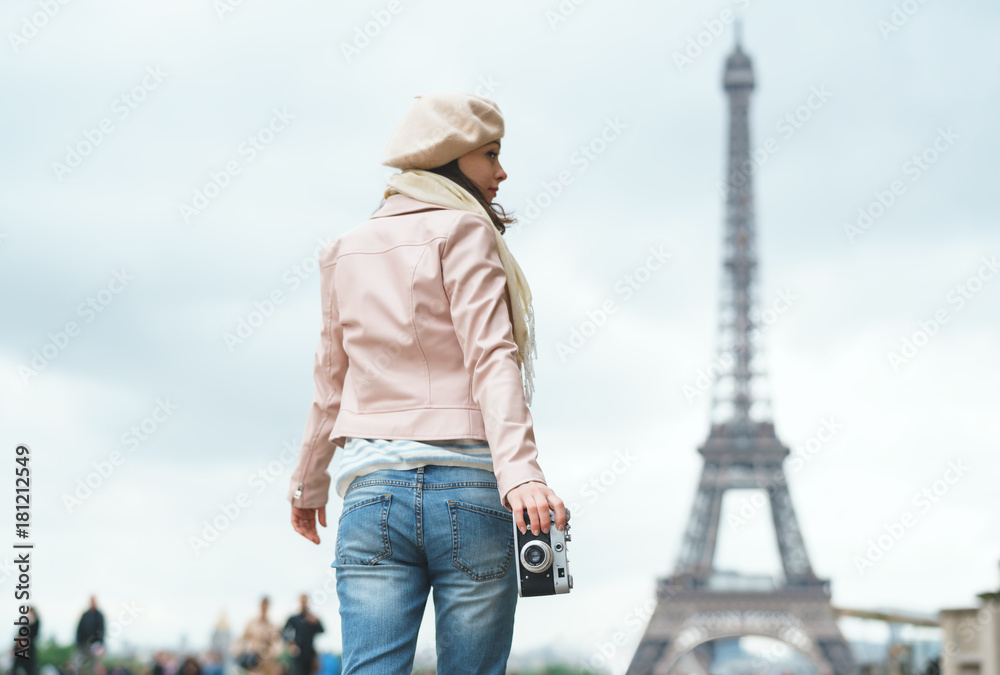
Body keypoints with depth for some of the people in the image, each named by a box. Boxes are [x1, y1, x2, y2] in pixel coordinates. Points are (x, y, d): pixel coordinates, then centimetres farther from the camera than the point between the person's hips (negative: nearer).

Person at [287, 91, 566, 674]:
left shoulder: (348, 252, 17)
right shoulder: (463, 232, 0)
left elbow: (331, 381, 25)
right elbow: (490, 358, -13)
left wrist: (308, 484, 35)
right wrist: (521, 471, -23)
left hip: (374, 489, 4)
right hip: (467, 485, -4)